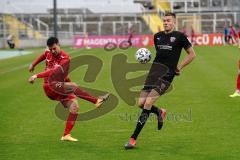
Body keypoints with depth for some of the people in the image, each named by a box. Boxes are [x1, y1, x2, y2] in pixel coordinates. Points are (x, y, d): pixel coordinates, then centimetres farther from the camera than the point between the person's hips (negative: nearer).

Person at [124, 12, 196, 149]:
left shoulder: (179, 36, -1)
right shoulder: (157, 36, 14)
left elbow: (192, 54, 6)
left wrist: (179, 67, 2)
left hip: (166, 76, -6)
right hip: (154, 72, 6)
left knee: (148, 103, -17)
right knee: (141, 103, -3)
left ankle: (133, 139, -12)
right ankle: (160, 112, 32)